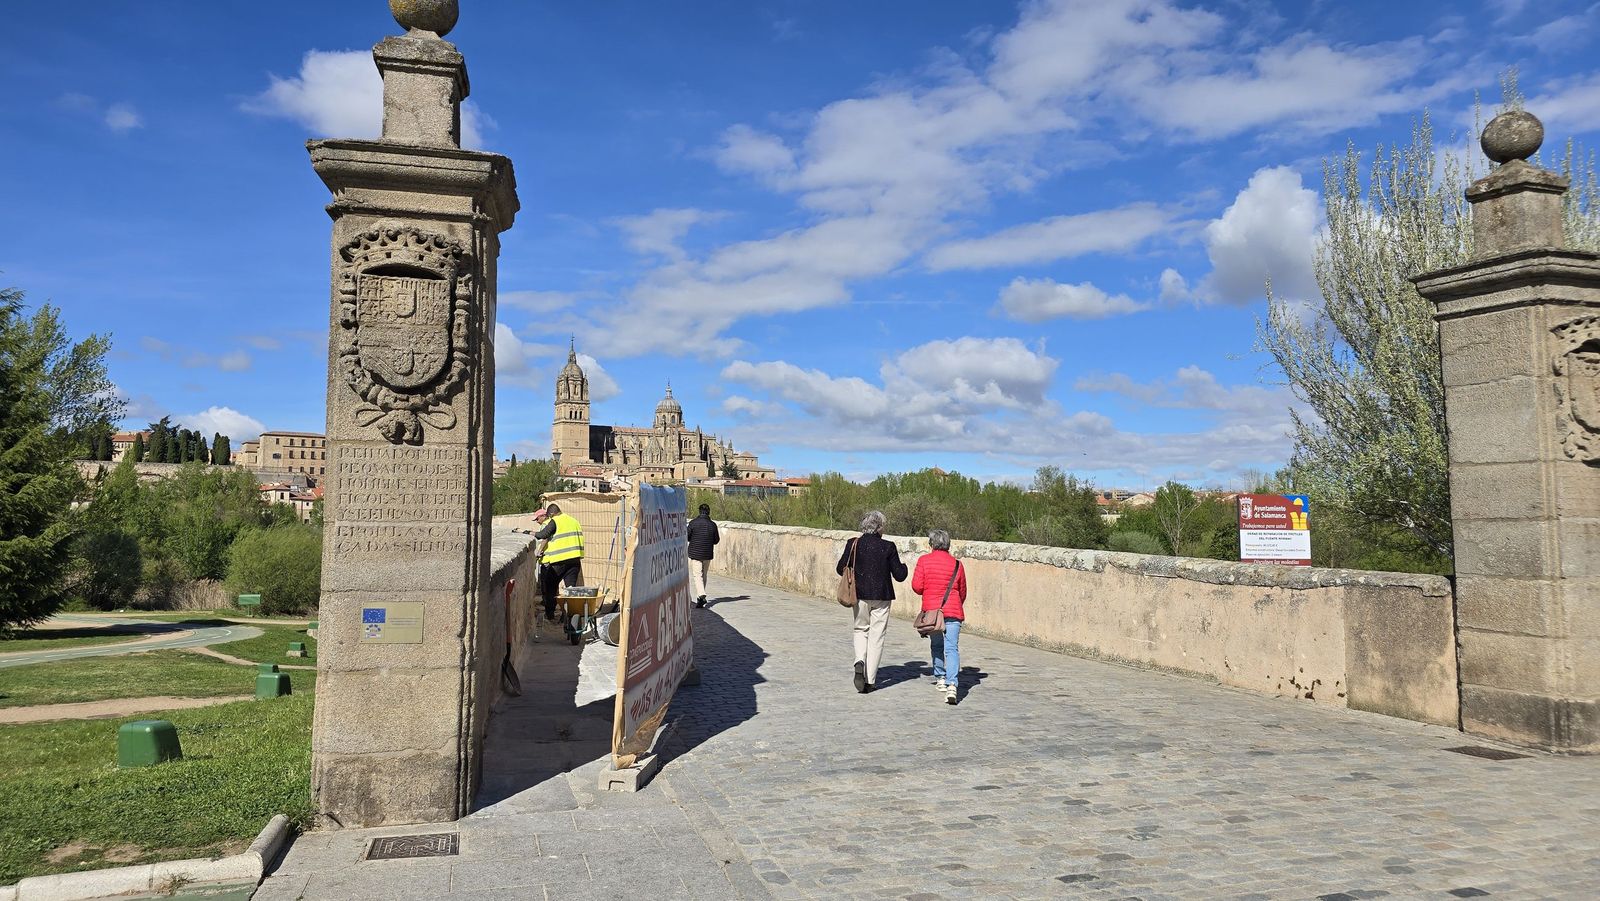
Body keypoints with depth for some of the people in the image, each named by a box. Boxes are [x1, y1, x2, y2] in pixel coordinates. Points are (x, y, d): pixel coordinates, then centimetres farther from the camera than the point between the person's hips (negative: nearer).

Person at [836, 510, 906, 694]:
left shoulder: (853, 544, -4)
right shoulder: (888, 547, -9)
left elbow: (841, 569, 1)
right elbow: (899, 575, -5)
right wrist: (903, 565, 16)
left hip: (860, 595, 2)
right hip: (881, 597, -2)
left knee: (861, 630, 20)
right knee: (876, 637, 6)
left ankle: (860, 661, -7)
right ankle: (870, 680, 7)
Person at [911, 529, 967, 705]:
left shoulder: (924, 560, -1)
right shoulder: (957, 564, 5)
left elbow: (917, 586, -5)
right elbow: (962, 592, 14)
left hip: (931, 610, 0)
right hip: (953, 611, 0)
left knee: (936, 646, 20)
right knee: (952, 648, -7)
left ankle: (940, 678, 28)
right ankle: (952, 685, -21)